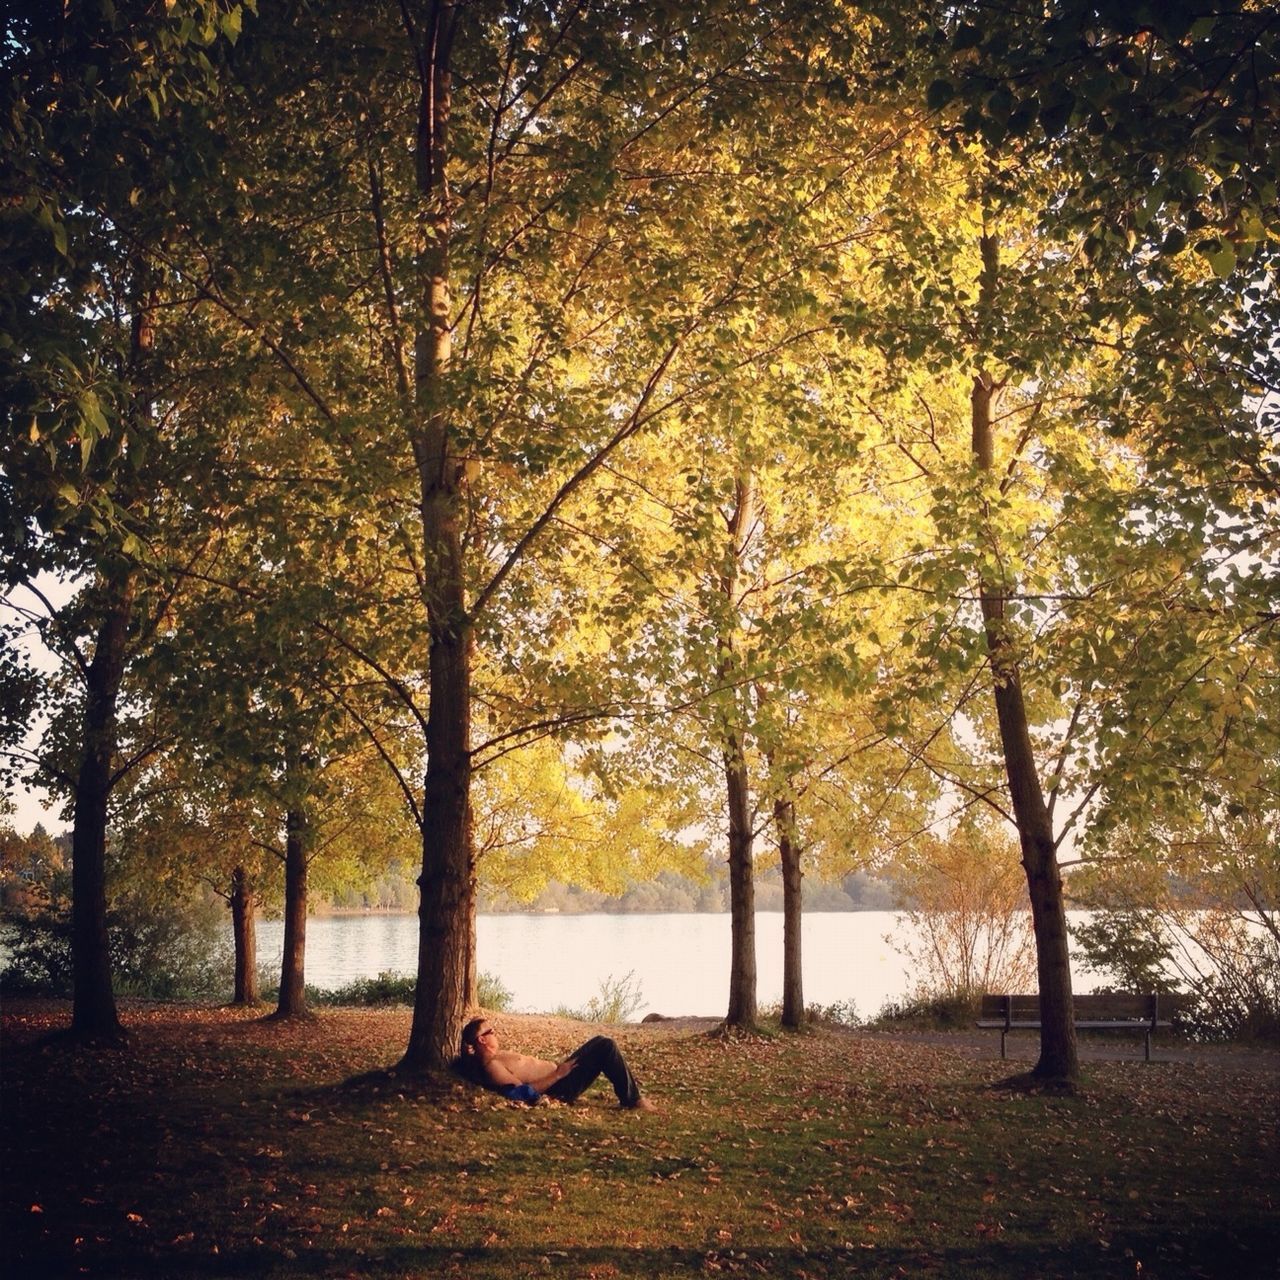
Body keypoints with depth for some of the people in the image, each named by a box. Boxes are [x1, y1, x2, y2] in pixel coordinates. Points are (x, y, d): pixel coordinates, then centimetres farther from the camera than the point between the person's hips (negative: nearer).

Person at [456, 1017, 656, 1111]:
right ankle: (632, 1101, -2)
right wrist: (558, 1073, -23)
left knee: (601, 1042, 14)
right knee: (606, 1047, -11)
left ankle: (629, 1093, 19)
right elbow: (523, 1091, -27)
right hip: (560, 1087, -10)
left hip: (558, 1072, 10)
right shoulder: (491, 1066, -20)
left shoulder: (496, 1055, 9)